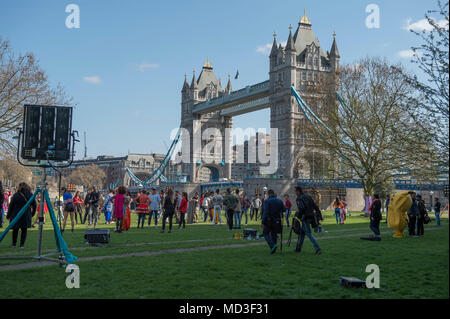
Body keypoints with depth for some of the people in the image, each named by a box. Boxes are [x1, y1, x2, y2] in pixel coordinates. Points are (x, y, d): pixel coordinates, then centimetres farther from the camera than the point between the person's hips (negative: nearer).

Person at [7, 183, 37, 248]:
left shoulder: (16, 195, -7)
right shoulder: (31, 196, -1)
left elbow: (11, 206, -4)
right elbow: (34, 206, 4)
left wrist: (8, 215, 4)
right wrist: (32, 214, 16)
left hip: (16, 215, -1)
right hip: (26, 216, 1)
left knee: (15, 230, 14)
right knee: (24, 230, 8)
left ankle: (14, 243, 22)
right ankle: (22, 244, 5)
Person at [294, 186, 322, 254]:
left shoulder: (299, 198, -10)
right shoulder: (308, 196, 14)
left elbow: (301, 208, -23)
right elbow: (315, 206, 12)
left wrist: (298, 215, -10)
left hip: (305, 218, -8)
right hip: (311, 217, 8)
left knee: (309, 234, -6)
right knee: (302, 232, 18)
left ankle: (318, 249, -14)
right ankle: (298, 248, 26)